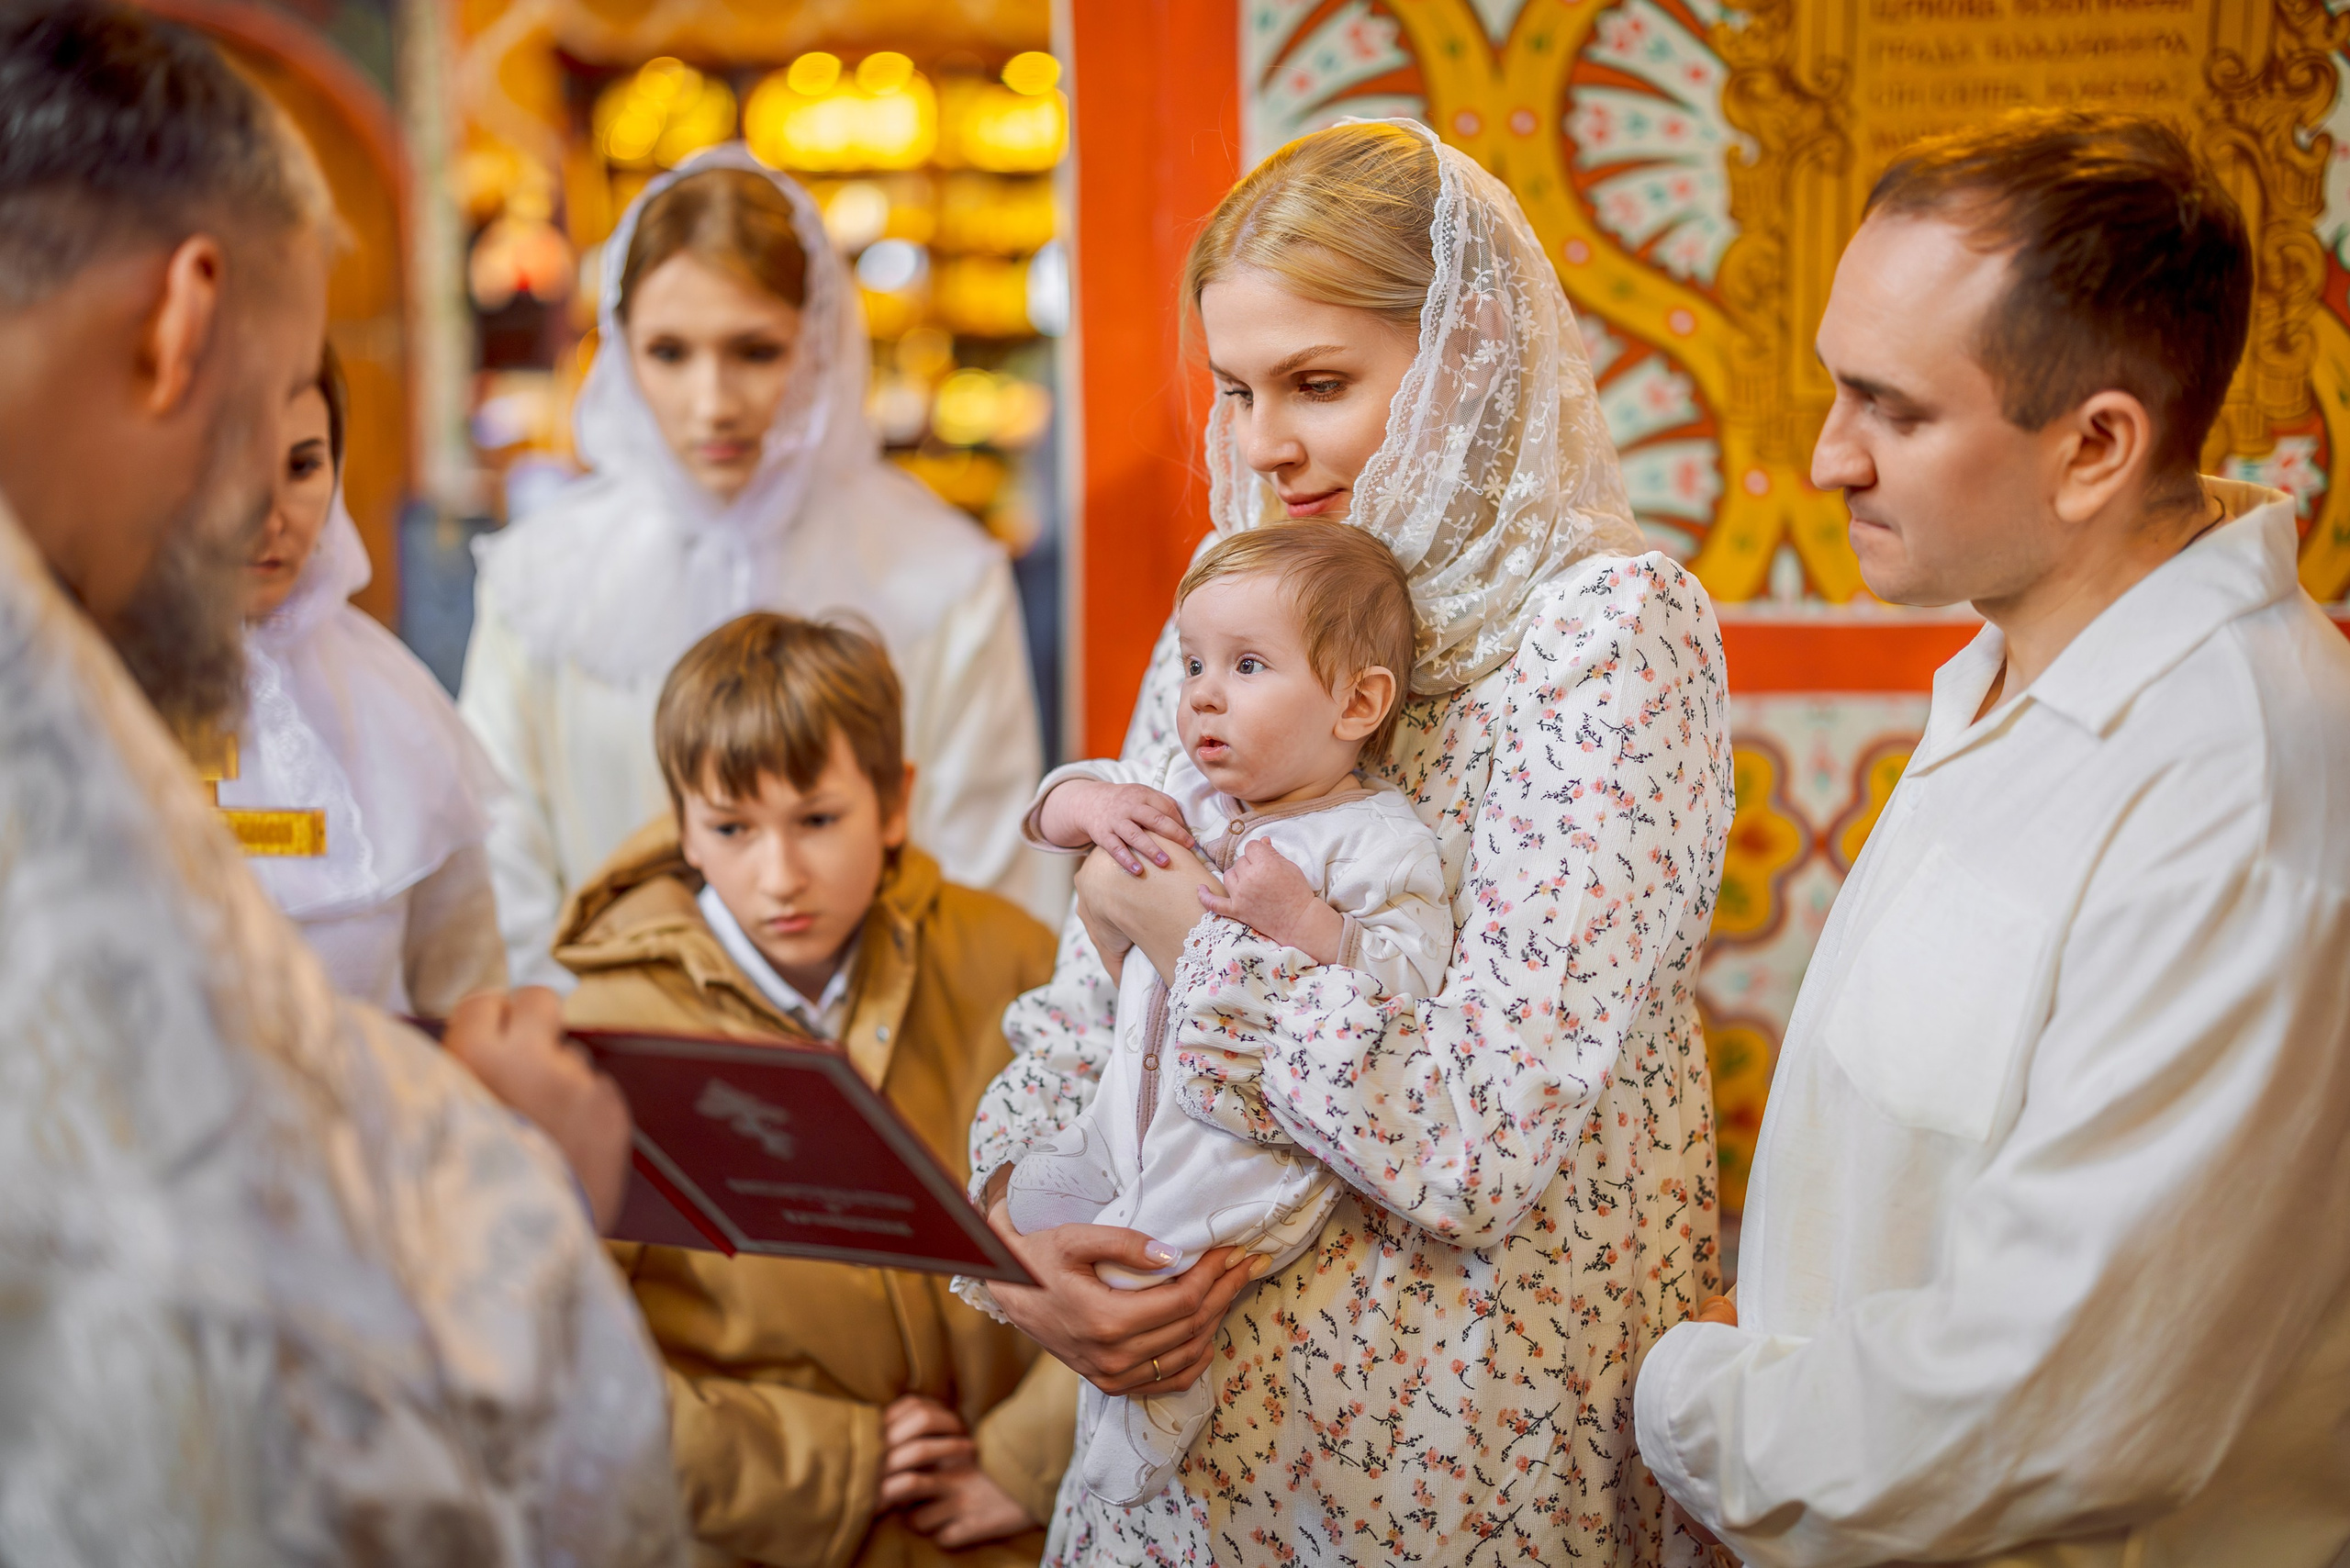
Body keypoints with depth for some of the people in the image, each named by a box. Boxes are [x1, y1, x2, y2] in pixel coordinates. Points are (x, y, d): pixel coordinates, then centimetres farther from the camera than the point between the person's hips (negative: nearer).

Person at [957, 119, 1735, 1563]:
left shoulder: (1608, 629, -17)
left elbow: (1481, 1133, -25)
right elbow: (1083, 1013, 7)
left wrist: (1191, 925, -15)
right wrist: (1006, 1229, -13)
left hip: (1468, 1452, -6)